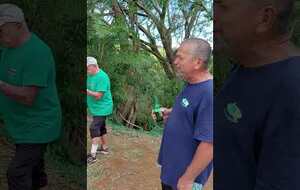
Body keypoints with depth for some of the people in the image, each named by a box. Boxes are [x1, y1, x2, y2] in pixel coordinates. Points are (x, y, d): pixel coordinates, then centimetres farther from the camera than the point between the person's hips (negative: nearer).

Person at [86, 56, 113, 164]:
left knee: (94, 128, -13)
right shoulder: (90, 75, 6)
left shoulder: (102, 77, -21)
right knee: (101, 127, 19)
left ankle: (92, 155, -9)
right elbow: (90, 90, 11)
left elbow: (98, 95, -25)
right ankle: (104, 148, 34)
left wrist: (86, 91, -27)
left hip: (101, 108, -9)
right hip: (96, 108, 9)